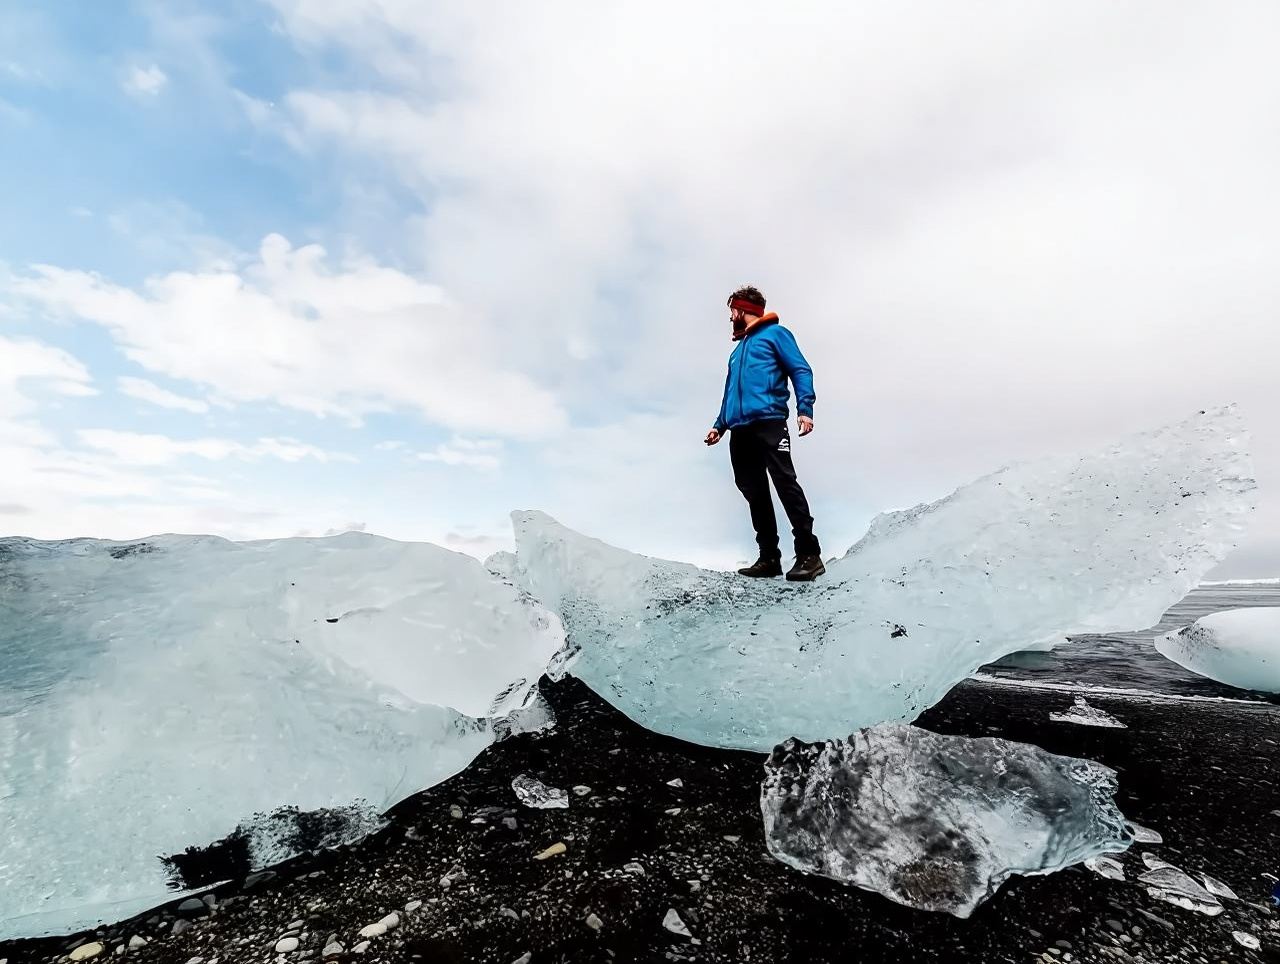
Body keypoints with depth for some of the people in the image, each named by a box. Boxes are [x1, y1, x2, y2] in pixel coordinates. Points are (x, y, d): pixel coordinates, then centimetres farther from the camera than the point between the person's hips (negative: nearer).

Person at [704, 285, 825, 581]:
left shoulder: (774, 333, 9)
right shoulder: (738, 349, 30)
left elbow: (801, 370, -2)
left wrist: (805, 408, -17)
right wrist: (720, 424, 23)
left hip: (769, 421, -7)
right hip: (740, 429, 8)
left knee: (785, 482, -17)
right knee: (754, 492, 4)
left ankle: (809, 554, -14)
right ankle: (769, 557, 8)